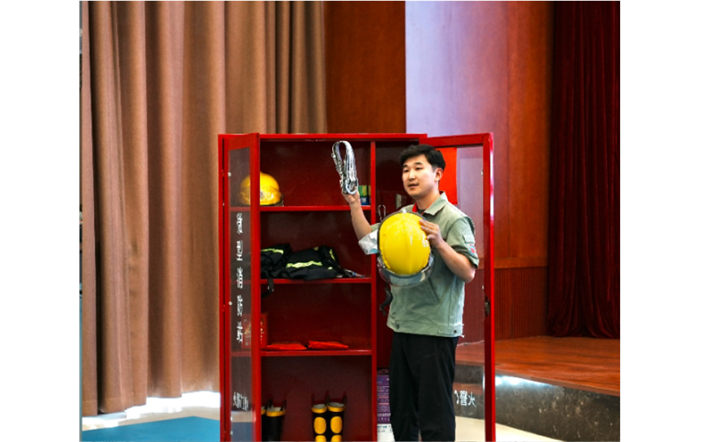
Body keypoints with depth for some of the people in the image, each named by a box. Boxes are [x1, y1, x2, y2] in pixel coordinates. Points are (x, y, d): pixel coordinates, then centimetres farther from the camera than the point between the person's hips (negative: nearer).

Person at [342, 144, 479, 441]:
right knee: (400, 410, 19)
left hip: (435, 330, -8)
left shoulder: (454, 220, -12)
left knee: (435, 415, -1)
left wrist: (440, 244, -30)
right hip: (402, 326, 8)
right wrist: (354, 204, 5)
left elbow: (468, 272, -16)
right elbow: (368, 239, 16)